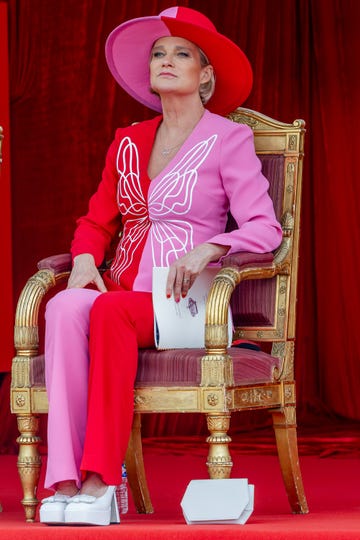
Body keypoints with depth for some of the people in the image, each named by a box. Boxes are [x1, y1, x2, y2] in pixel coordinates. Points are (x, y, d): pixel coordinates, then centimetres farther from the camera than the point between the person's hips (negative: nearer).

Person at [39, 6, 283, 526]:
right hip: (125, 291, 4)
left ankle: (100, 480, -38)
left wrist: (207, 248, -24)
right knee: (65, 308, -32)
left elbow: (265, 229, -5)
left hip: (185, 302, -4)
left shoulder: (229, 140, 3)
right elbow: (97, 220, 20)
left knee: (109, 313, -36)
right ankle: (65, 481, -41)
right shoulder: (128, 142, 18)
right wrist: (85, 260, -3)